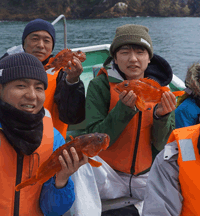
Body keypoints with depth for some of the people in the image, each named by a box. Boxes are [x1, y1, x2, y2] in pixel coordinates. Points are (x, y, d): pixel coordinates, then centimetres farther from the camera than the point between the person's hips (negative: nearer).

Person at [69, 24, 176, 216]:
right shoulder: (100, 86, -8)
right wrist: (124, 108, -26)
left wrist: (162, 115, -20)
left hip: (148, 177, 3)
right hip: (108, 176, -2)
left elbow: (163, 146, -1)